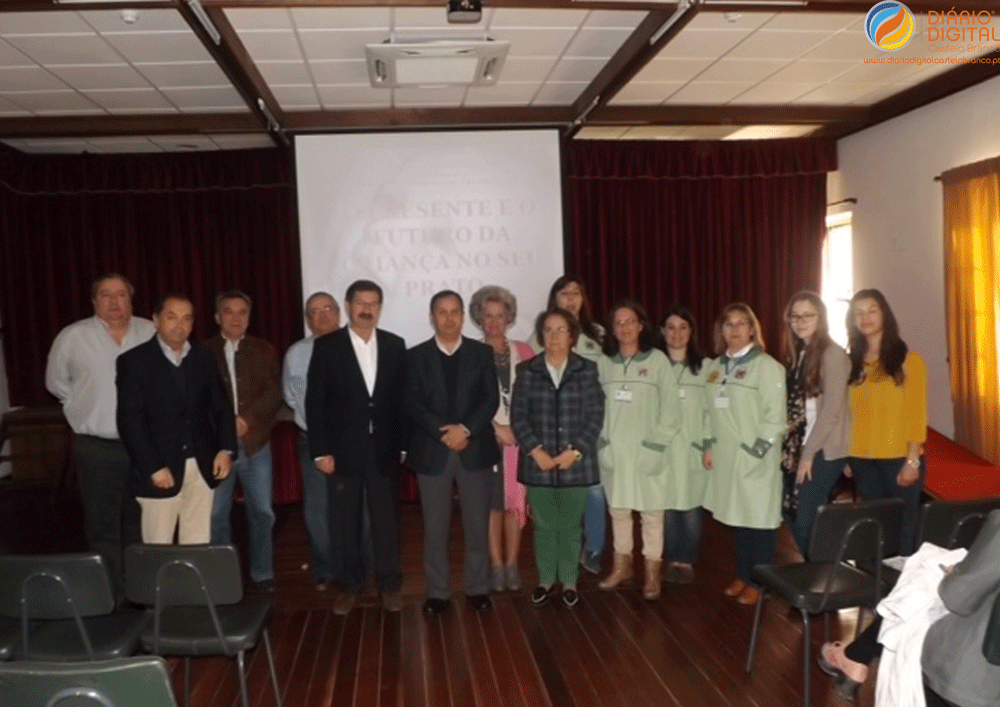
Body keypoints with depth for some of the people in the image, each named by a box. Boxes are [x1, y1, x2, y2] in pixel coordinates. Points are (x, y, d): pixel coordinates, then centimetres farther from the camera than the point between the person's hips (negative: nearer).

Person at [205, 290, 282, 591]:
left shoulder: (263, 350, 7)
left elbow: (274, 393, -1)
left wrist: (247, 419, -14)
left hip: (255, 443, 1)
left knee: (261, 512, 5)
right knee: (216, 514, 4)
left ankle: (262, 574, 18)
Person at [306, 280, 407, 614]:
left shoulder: (395, 345, 3)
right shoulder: (326, 346, -4)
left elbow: (402, 397, 6)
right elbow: (315, 402, -5)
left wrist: (403, 444, 2)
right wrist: (321, 450, -9)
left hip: (384, 449, 1)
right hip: (343, 449, -1)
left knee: (387, 520, 9)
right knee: (346, 523, 9)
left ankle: (389, 584, 24)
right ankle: (350, 584, 26)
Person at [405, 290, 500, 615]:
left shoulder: (482, 352, 5)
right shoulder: (416, 356, 4)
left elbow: (491, 399, -2)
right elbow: (412, 405, -4)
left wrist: (465, 429, -16)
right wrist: (443, 432, -16)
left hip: (474, 449, 1)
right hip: (432, 451, 0)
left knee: (476, 523, 8)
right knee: (435, 527, 6)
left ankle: (478, 587, 22)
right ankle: (437, 591, 18)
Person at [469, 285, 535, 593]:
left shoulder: (523, 351, 8)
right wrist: (497, 427, -13)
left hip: (520, 437, 2)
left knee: (516, 501, 4)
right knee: (491, 503, 4)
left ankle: (512, 565, 15)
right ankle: (496, 565, 14)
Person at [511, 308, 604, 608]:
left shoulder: (587, 370, 2)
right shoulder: (527, 370, 3)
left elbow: (595, 416, -3)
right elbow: (518, 416, -1)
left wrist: (574, 451, -13)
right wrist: (536, 451, -12)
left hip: (575, 462, 0)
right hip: (538, 463, 1)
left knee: (570, 525, 9)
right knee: (544, 525, 10)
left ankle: (569, 581, 24)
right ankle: (546, 579, 25)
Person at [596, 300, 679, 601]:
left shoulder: (657, 359, -2)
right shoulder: (604, 362, 4)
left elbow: (670, 408, -4)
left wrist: (656, 445, -9)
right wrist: (602, 443, -3)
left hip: (647, 451, -2)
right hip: (613, 450, 3)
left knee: (651, 512, 3)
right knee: (618, 510, 12)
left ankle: (652, 571, 16)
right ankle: (622, 564, 27)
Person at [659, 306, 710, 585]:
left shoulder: (704, 366, 4)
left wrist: (709, 445, -5)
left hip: (692, 449, 0)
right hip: (661, 448, 0)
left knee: (690, 508, 4)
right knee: (667, 507, 4)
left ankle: (688, 561, 20)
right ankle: (672, 561, 20)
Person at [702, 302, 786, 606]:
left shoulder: (767, 366, -9)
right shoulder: (715, 367, 10)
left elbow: (775, 417, -13)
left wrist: (756, 451, -15)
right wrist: (709, 446, 5)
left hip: (755, 460, -6)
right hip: (726, 457, 6)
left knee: (759, 519, 3)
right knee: (736, 517, 13)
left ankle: (759, 582, 16)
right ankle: (742, 575, 27)